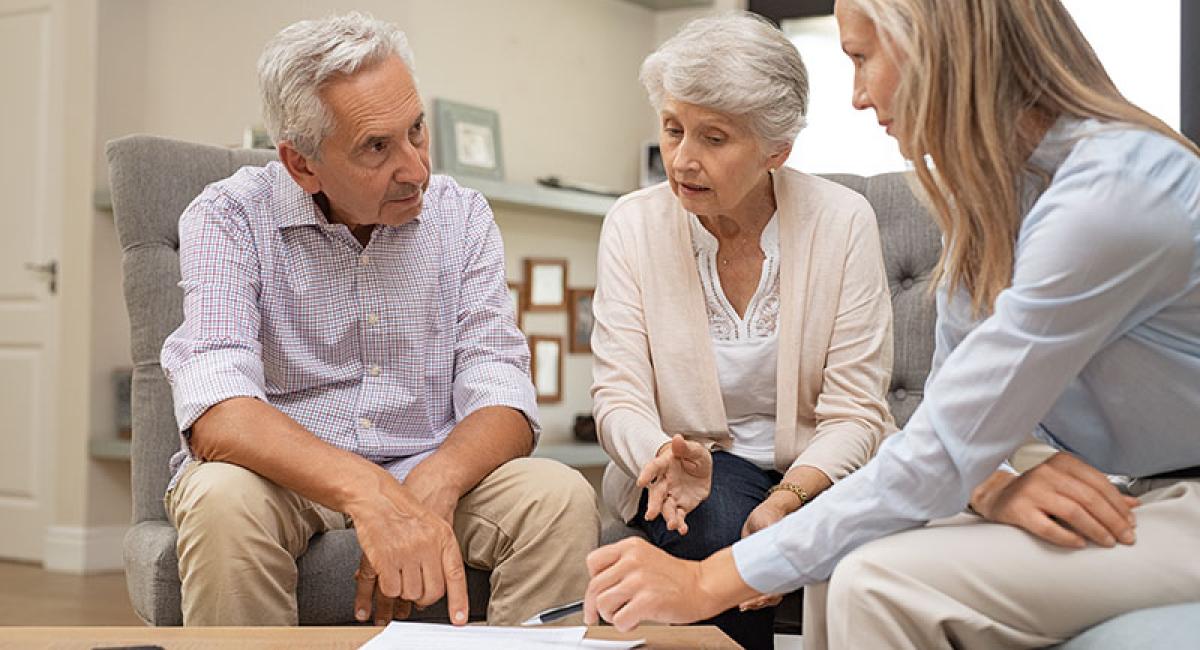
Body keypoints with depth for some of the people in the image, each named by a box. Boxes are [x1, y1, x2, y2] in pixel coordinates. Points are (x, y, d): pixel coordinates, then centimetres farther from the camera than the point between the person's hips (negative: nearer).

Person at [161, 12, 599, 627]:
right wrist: (367, 492, -43)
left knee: (562, 499, -24)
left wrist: (430, 488, -31)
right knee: (223, 500, -34)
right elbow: (217, 416, -25)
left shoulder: (461, 215, 1)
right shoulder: (229, 218, -10)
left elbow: (499, 398, -8)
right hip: (285, 478, -2)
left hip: (429, 478, 2)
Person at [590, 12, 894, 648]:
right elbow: (619, 395, -8)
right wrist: (668, 457, -32)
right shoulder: (632, 224, -4)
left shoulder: (843, 221, -8)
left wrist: (789, 499, -29)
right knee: (717, 520, -33)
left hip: (818, 470, 0)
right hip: (692, 468, 1)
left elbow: (854, 413, -10)